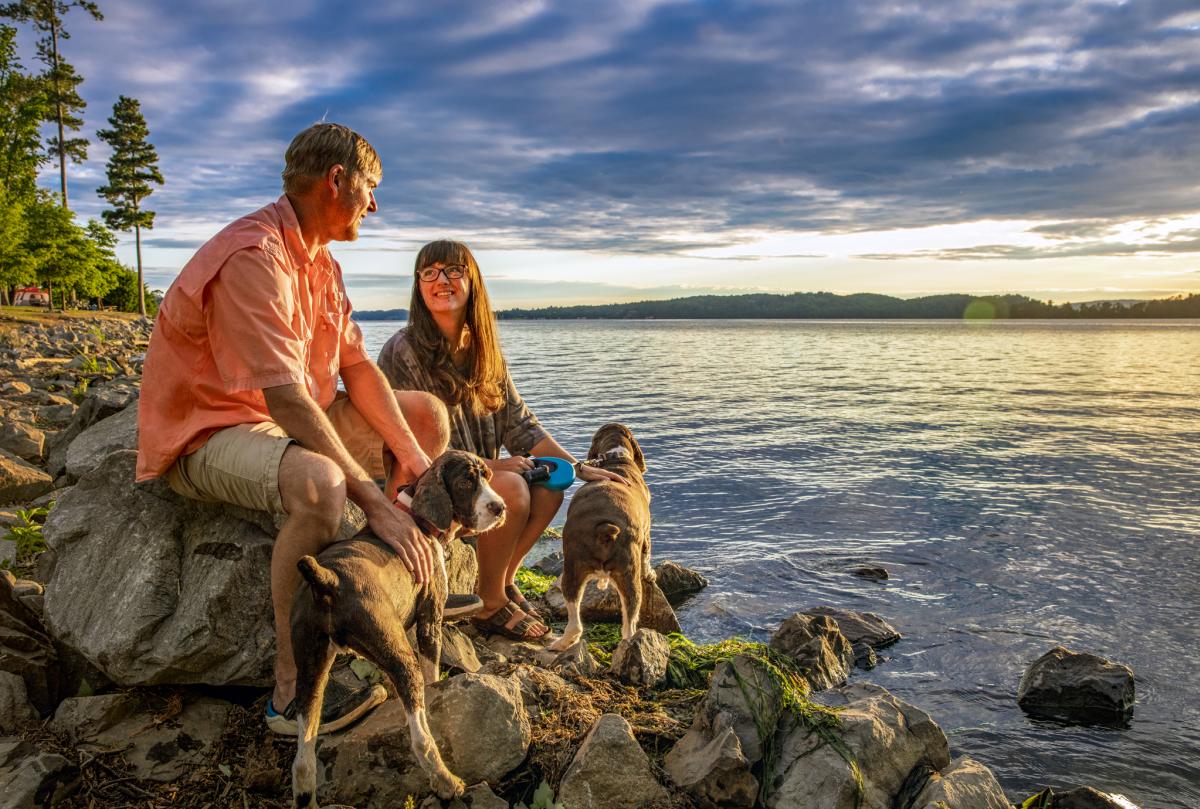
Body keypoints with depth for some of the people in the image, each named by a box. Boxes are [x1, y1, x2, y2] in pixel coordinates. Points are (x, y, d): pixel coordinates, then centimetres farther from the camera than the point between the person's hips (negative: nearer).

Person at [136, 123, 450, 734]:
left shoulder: (318, 260, 8)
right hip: (208, 431, -10)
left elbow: (356, 366, 5)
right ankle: (292, 694, -27)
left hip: (291, 420, 10)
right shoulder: (254, 257, -25)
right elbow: (286, 399, -34)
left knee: (427, 415, 8)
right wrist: (376, 502, -36)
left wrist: (412, 456, -8)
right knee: (320, 482, -40)